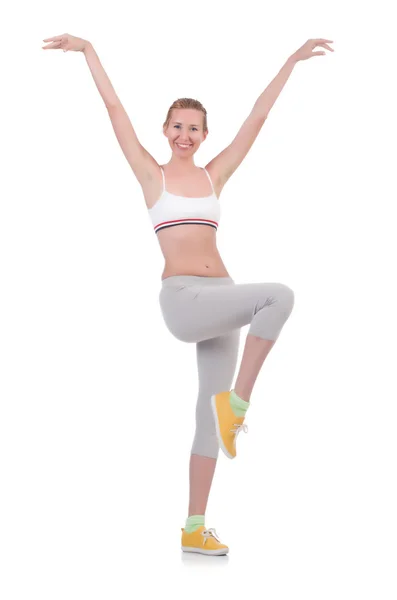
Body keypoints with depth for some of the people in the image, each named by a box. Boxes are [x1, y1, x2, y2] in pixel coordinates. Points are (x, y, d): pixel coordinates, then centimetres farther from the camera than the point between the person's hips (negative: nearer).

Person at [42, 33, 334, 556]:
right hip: (182, 298, -5)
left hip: (221, 300, 5)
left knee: (211, 418, 5)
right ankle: (237, 402, -19)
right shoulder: (152, 175, 5)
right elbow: (115, 109, 4)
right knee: (279, 295, -28)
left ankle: (195, 528, 13)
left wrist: (292, 61, 18)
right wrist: (88, 50, 4)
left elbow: (257, 118, 16)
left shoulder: (214, 176, 14)